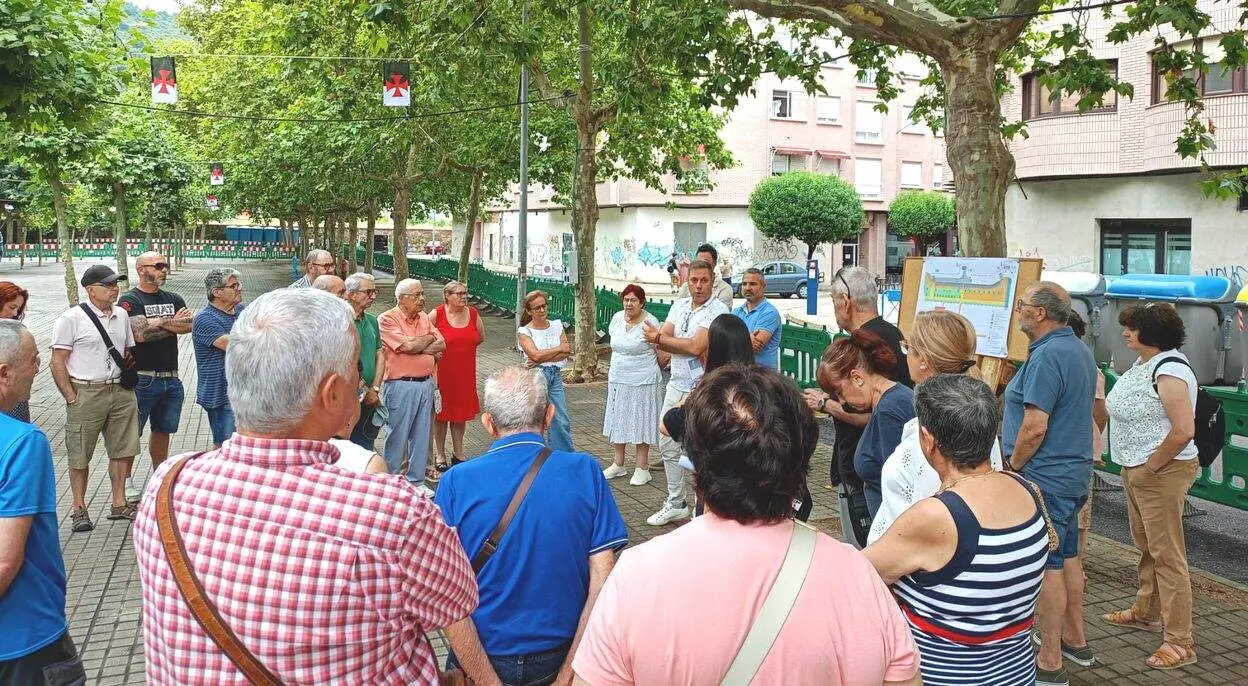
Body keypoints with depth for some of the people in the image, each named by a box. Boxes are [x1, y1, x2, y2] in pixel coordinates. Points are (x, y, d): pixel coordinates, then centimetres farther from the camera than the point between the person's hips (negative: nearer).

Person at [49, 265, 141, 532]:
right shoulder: (72, 318, -8)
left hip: (120, 392, 5)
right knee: (80, 456, 4)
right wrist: (72, 398, -12)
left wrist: (129, 385, 12)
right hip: (86, 394, -5)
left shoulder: (121, 315, 10)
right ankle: (79, 508, 17)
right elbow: (58, 362, -9)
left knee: (123, 450, 9)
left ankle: (119, 504, 22)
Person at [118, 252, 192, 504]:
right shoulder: (130, 300, -6)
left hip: (171, 378, 6)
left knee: (162, 430, 15)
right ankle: (126, 480, 14)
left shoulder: (174, 300, 13)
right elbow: (140, 334, -19)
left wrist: (159, 322, -13)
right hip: (142, 377, -6)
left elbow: (189, 325, -4)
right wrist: (173, 325, -7)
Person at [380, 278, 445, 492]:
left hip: (426, 383, 6)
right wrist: (429, 338, -2)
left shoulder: (425, 318, 12)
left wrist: (418, 347, -11)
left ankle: (416, 479, 23)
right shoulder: (388, 319, -9)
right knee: (398, 434, 2)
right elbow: (408, 345, -20)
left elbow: (441, 344, 6)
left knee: (421, 434, 12)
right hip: (401, 385, -6)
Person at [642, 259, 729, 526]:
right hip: (676, 386, 7)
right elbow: (659, 341, 2)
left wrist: (660, 338, -8)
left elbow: (696, 347, -21)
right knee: (668, 446, 14)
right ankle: (676, 504, 28)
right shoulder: (679, 306, 10)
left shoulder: (718, 310, -11)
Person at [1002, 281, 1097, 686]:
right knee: (1067, 556, 20)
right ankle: (1074, 638, 35)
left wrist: (1012, 467, -11)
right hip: (1074, 470, 10)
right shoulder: (1080, 350, 11)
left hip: (1045, 475, -10)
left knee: (1046, 565, -3)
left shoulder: (1047, 356, -21)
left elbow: (1034, 427, -25)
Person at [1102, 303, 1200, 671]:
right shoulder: (1142, 364, 9)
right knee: (1146, 546, 22)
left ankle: (1180, 642, 2)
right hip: (1135, 469, 10)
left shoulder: (1169, 371, -21)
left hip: (1161, 472, -10)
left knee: (1167, 555, -5)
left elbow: (1183, 431, -28)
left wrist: (1152, 465, -17)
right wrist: (1134, 466, 12)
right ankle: (1146, 612, 39)